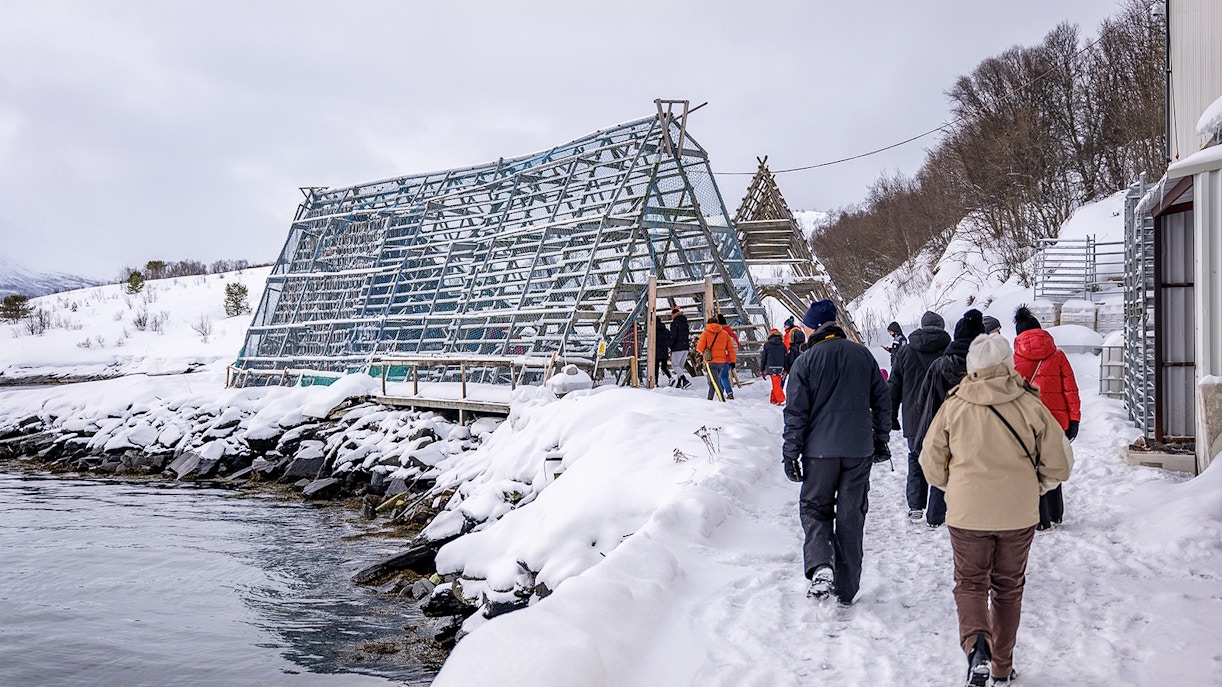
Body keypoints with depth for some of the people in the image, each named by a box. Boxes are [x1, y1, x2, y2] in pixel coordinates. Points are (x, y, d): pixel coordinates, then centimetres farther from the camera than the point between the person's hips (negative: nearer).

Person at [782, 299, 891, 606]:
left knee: (814, 507, 12)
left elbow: (796, 413, -7)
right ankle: (846, 589, 15)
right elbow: (882, 399, 10)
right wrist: (881, 440, 19)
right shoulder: (863, 354, 6)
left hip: (820, 449, -3)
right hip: (859, 450, 3)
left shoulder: (805, 361, -6)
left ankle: (820, 566, -13)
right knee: (851, 516, 10)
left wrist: (790, 454, -1)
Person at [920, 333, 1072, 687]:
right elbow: (1059, 465, -2)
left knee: (970, 583, 13)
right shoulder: (1030, 405, -7)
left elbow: (931, 463, 0)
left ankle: (976, 643, -15)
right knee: (1008, 588, 17)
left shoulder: (953, 406, -7)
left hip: (967, 513, -1)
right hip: (1018, 515, 1)